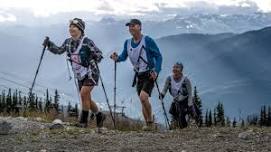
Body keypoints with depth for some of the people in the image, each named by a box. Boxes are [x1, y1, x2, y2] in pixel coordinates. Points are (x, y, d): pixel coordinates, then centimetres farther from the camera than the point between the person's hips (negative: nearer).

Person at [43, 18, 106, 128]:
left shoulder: (87, 42, -17)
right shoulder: (68, 42, 2)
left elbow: (99, 55, -12)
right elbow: (59, 50, 16)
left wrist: (90, 62, -20)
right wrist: (49, 44, 3)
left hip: (91, 73, -7)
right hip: (80, 75, 7)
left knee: (84, 94, -19)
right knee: (86, 98, 10)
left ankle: (83, 121, -10)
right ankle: (99, 116, 29)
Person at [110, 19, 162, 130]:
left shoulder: (147, 40, -13)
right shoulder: (128, 43, 5)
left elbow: (158, 56, -9)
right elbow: (124, 56, 10)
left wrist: (156, 71, -20)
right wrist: (117, 58, -13)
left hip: (149, 74, -6)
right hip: (139, 75, 6)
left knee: (143, 96, -23)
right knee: (143, 101, 8)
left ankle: (150, 121, -5)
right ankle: (148, 125, 18)